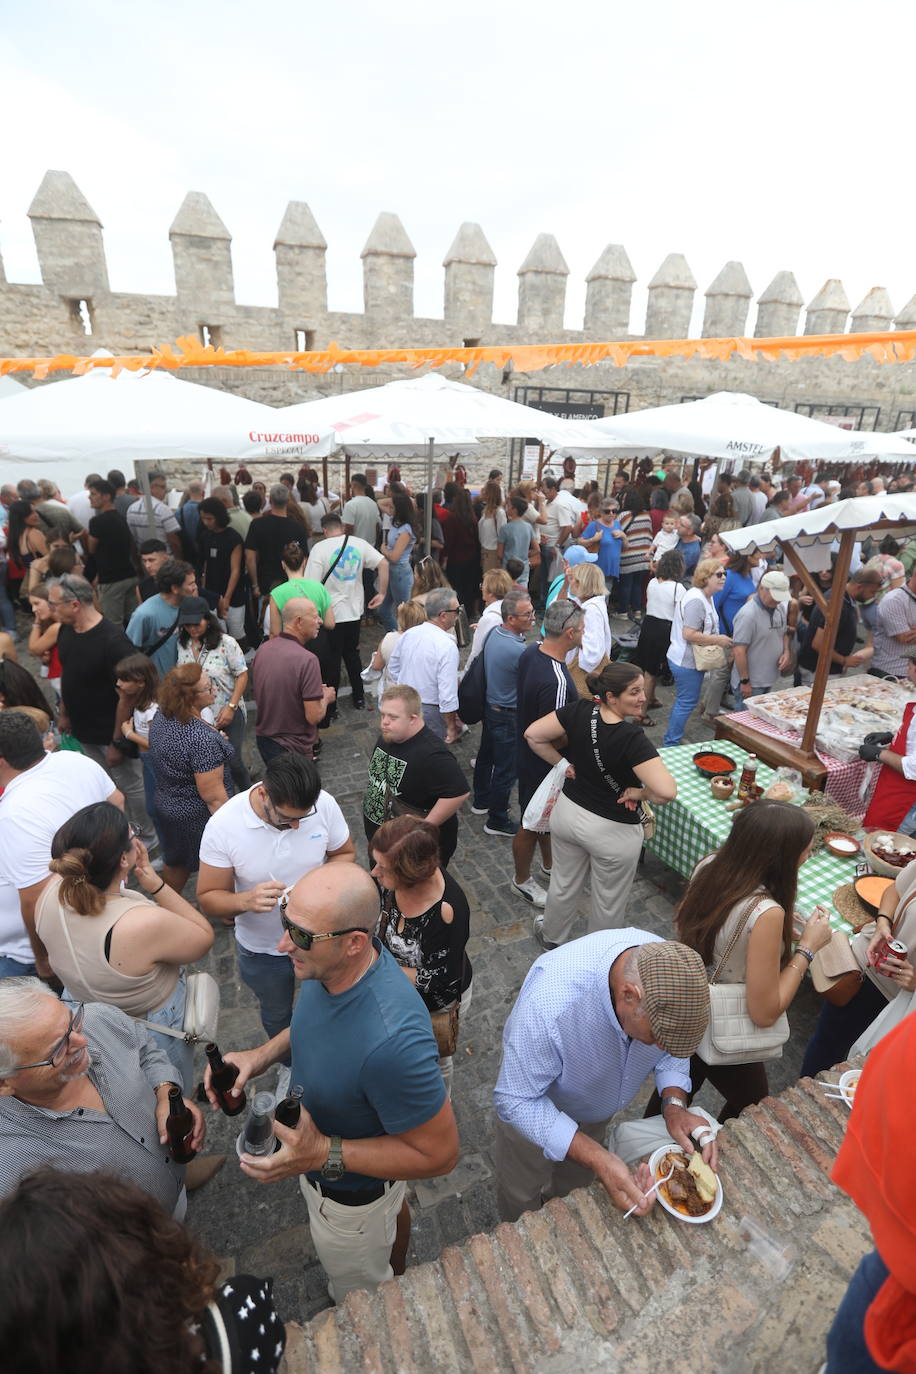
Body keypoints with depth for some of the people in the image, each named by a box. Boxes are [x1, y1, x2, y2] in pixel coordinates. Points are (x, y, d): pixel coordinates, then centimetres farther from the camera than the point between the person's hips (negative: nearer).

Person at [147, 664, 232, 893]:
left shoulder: (161, 716, -7)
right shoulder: (203, 739, -33)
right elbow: (213, 795, -28)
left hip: (166, 803, 8)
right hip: (198, 816, -8)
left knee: (175, 864, 29)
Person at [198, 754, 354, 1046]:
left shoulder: (324, 804, -26)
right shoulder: (223, 826, -29)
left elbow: (345, 854, -7)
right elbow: (208, 899, -19)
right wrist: (245, 900, -40)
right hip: (262, 950, 0)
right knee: (277, 1016, 29)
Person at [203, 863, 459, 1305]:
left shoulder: (392, 1038, -48)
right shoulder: (328, 964, -24)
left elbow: (438, 1154, -33)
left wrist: (323, 1154, -37)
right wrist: (262, 1055, -15)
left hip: (351, 1193, -6)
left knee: (360, 1295, 27)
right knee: (391, 1208, 37)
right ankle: (397, 1276, 69)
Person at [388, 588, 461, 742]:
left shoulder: (408, 634, -2)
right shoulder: (447, 646, -24)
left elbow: (393, 671, 9)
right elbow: (447, 694, -25)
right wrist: (452, 727, -14)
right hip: (430, 712, -6)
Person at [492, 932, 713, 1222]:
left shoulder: (667, 970, -31)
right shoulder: (550, 1002, -48)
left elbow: (673, 1047, -9)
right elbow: (517, 1101, -34)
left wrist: (675, 1105, -26)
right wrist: (600, 1161, -42)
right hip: (534, 1106, -4)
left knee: (576, 1187, 29)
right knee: (522, 1199, 22)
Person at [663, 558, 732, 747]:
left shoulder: (706, 597, 11)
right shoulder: (696, 600, -23)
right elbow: (689, 635, -27)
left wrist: (720, 640, 12)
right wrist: (718, 640, -20)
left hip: (687, 659, 11)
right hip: (687, 661, -11)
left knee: (683, 701, 19)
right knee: (687, 702, -1)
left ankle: (671, 739, 32)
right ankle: (672, 743, 10)